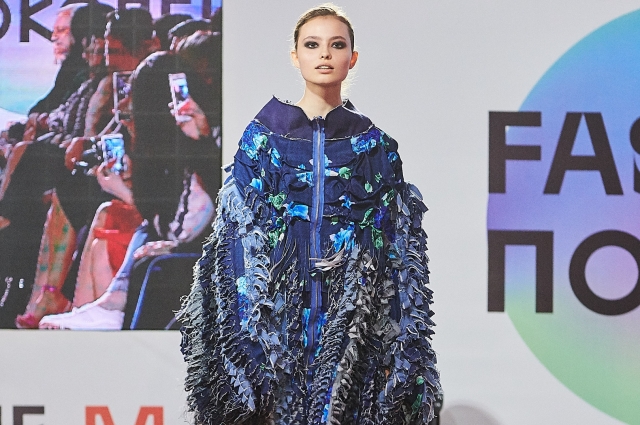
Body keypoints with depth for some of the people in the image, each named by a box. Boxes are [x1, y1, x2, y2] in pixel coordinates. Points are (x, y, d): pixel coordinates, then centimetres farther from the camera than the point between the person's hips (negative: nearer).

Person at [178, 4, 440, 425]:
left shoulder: (374, 145, 6)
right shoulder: (264, 136, 3)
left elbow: (397, 242, 5)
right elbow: (238, 233, 0)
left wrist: (398, 345, -2)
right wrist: (248, 334, -8)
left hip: (353, 310, 1)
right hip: (283, 309, -1)